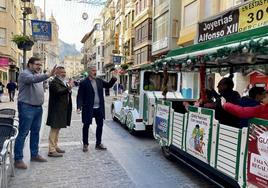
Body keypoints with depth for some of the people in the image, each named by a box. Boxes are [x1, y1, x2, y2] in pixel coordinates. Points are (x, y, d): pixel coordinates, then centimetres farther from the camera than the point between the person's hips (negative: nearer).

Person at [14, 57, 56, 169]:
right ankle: (18, 159, 4)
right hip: (27, 107, -8)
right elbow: (34, 79, -33)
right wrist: (49, 75, -44)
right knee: (23, 133, -4)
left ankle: (34, 154, 25)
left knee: (35, 132, 14)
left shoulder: (38, 74, 16)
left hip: (38, 107, 8)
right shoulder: (25, 74, -10)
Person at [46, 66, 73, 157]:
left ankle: (55, 146, 29)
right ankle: (51, 150, 3)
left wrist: (69, 87, 0)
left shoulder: (63, 82, 17)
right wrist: (68, 88, -45)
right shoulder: (54, 82, -14)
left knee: (57, 128, 17)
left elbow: (66, 94, 17)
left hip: (61, 110, 10)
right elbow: (58, 92, -30)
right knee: (54, 129, -4)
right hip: (56, 110, -10)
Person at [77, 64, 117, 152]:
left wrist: (114, 79, 0)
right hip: (88, 108, -5)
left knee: (100, 125, 11)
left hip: (99, 108, 5)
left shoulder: (99, 81, 8)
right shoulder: (84, 83, -8)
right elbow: (80, 96, -9)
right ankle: (85, 144, 23)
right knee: (86, 126, 7)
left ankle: (98, 144, 26)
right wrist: (79, 107, -20)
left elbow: (108, 85, 18)